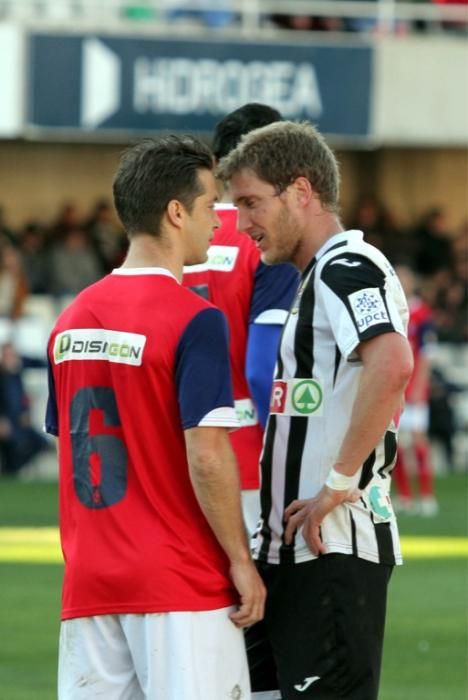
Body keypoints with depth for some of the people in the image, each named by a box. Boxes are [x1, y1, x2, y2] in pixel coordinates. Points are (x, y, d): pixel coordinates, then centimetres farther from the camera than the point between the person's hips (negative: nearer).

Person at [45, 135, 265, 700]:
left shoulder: (71, 320, 11)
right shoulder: (193, 319, -11)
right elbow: (206, 457, -17)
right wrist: (241, 562, -9)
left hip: (88, 584, 7)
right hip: (180, 587, -7)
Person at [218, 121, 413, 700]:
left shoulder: (349, 267, -12)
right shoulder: (311, 279, 21)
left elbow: (391, 365, -30)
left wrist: (340, 482, -25)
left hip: (334, 552, -10)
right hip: (283, 552, 10)